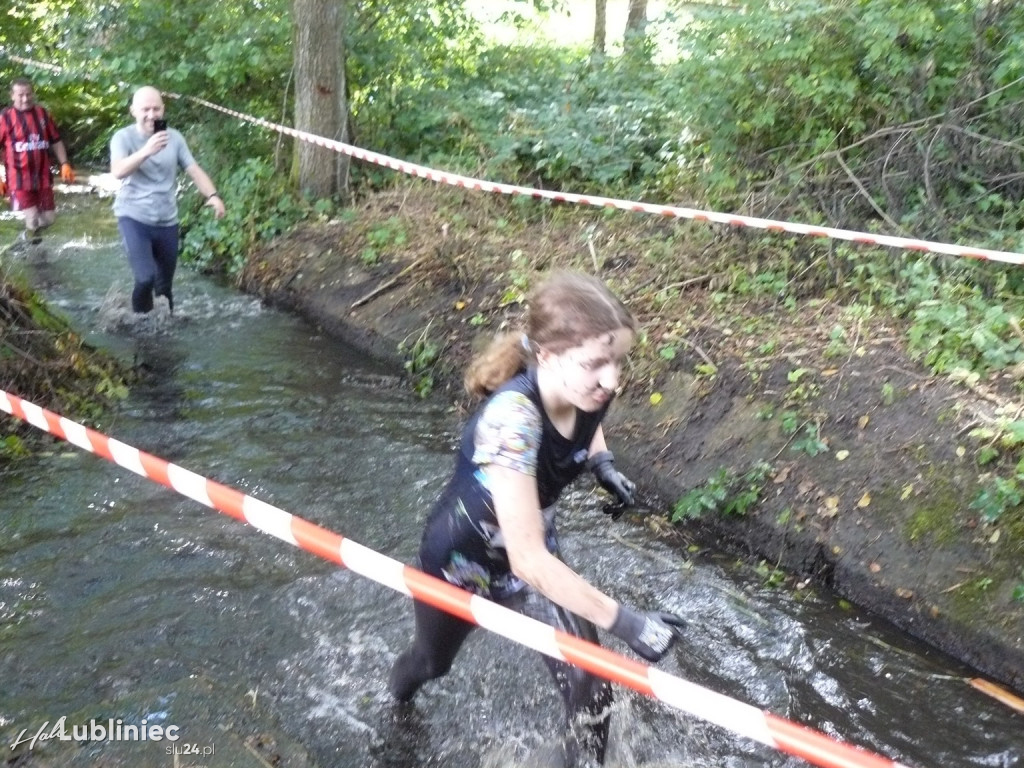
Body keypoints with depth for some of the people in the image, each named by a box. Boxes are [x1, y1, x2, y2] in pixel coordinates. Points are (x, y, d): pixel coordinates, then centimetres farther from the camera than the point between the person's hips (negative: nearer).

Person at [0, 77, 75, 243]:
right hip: (20, 178, -4)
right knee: (32, 220, -8)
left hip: (43, 176, 4)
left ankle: (30, 234, 40)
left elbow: (55, 141, 13)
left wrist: (64, 164, 3)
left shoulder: (43, 114, 4)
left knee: (48, 218, 11)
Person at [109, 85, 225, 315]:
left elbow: (194, 170, 0)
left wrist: (213, 195, -18)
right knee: (145, 277, -20)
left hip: (167, 221, 4)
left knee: (165, 284, 13)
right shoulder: (123, 137, -8)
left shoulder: (174, 137, 3)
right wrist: (147, 151, -38)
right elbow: (118, 172, -24)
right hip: (133, 218, -4)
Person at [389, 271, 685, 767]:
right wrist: (625, 623, -42)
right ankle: (399, 687, 64)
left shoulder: (588, 392, -22)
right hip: (461, 562, -4)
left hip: (532, 556, 4)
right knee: (433, 661, 28)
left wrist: (602, 462, -10)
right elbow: (527, 559, -43)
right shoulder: (512, 417, -42)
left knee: (590, 693, -9)